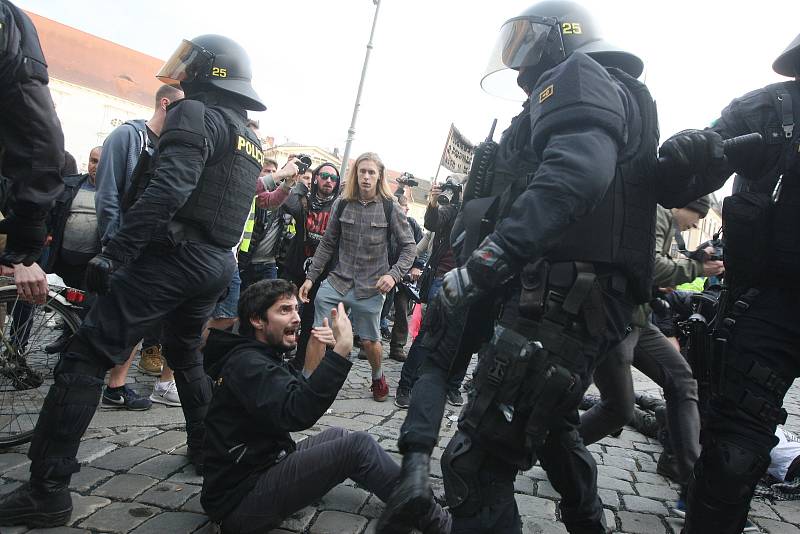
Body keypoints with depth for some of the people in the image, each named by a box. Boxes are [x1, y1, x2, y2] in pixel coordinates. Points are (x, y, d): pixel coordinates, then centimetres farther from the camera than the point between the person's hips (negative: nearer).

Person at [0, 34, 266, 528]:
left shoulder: (196, 114, -8)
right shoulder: (252, 143, 20)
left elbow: (167, 189, -22)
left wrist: (115, 253, -24)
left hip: (174, 255, -9)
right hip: (218, 264, 9)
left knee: (86, 359, -6)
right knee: (187, 356, 26)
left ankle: (47, 492, -6)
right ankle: (207, 449, 33)